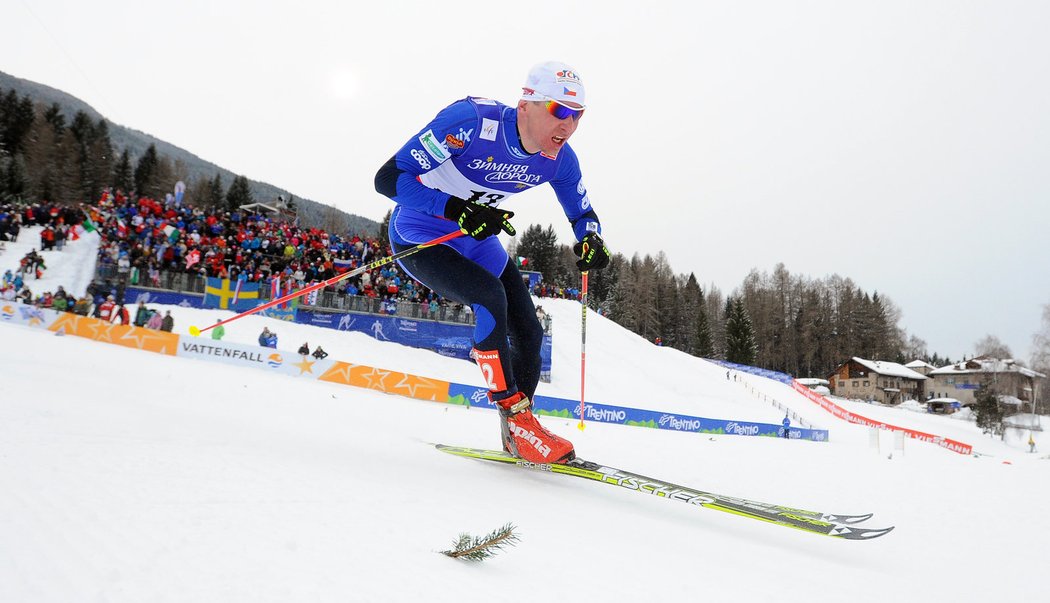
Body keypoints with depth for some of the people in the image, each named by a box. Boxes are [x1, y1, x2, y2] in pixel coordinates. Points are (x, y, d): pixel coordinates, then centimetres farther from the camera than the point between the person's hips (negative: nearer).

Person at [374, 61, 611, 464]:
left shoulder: (560, 160, -12)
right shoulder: (471, 122, -31)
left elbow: (582, 213, 4)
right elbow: (389, 178, -31)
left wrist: (590, 241, -21)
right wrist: (458, 211, -43)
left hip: (477, 241, 6)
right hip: (418, 238, -6)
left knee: (528, 332, -2)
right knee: (490, 294, -31)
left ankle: (517, 438, 19)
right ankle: (515, 415, -15)